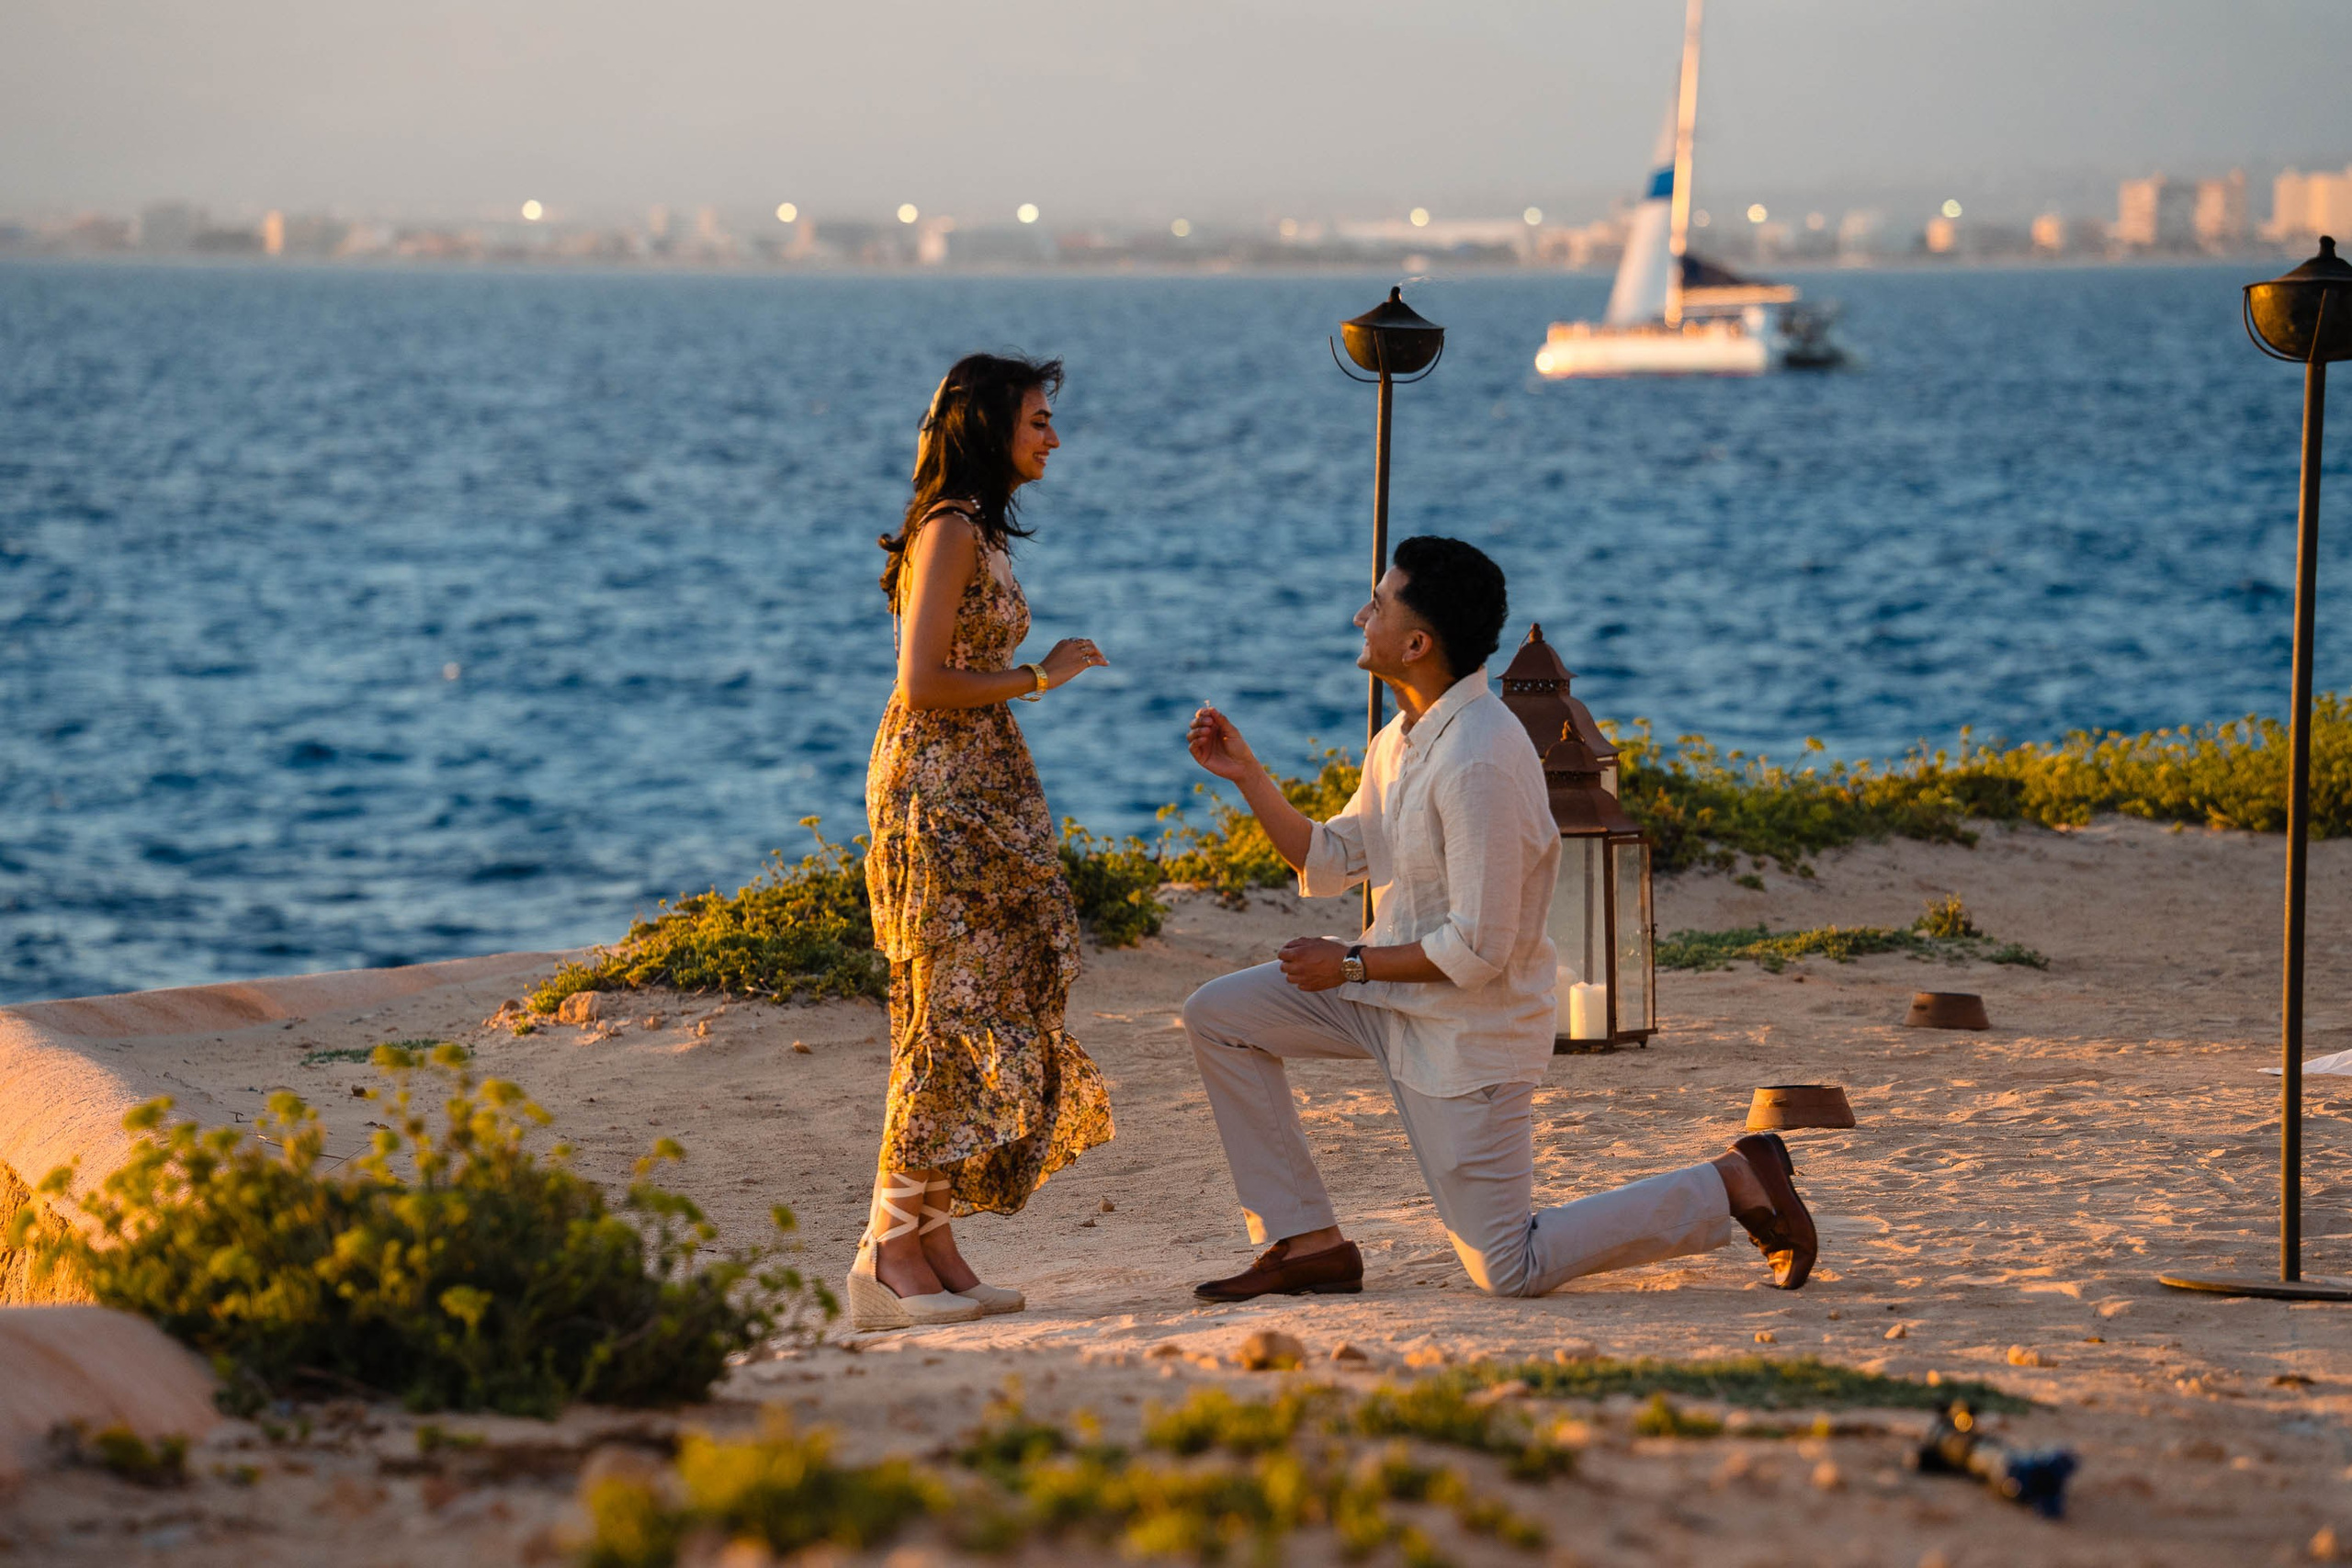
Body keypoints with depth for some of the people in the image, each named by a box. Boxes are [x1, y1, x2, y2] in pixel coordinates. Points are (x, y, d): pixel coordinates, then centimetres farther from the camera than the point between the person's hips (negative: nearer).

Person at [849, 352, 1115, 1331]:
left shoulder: (976, 532, 15)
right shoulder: (951, 532, -14)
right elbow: (923, 683, -20)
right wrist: (1040, 677, -12)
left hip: (979, 793, 10)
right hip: (941, 796, -10)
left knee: (988, 1011, 8)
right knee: (952, 1015, -9)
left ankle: (931, 1248, 10)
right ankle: (888, 1254, -6)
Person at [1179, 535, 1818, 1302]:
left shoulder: (1479, 763, -28)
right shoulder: (1405, 736, 3)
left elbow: (1477, 950, -27)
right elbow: (1329, 862, 13)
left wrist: (1351, 964, -16)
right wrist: (1245, 772, 3)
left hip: (1468, 1025, -9)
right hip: (1390, 992, 9)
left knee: (1510, 1271, -3)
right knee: (1218, 1014, 2)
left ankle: (1730, 1184, 7)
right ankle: (1308, 1243, 7)